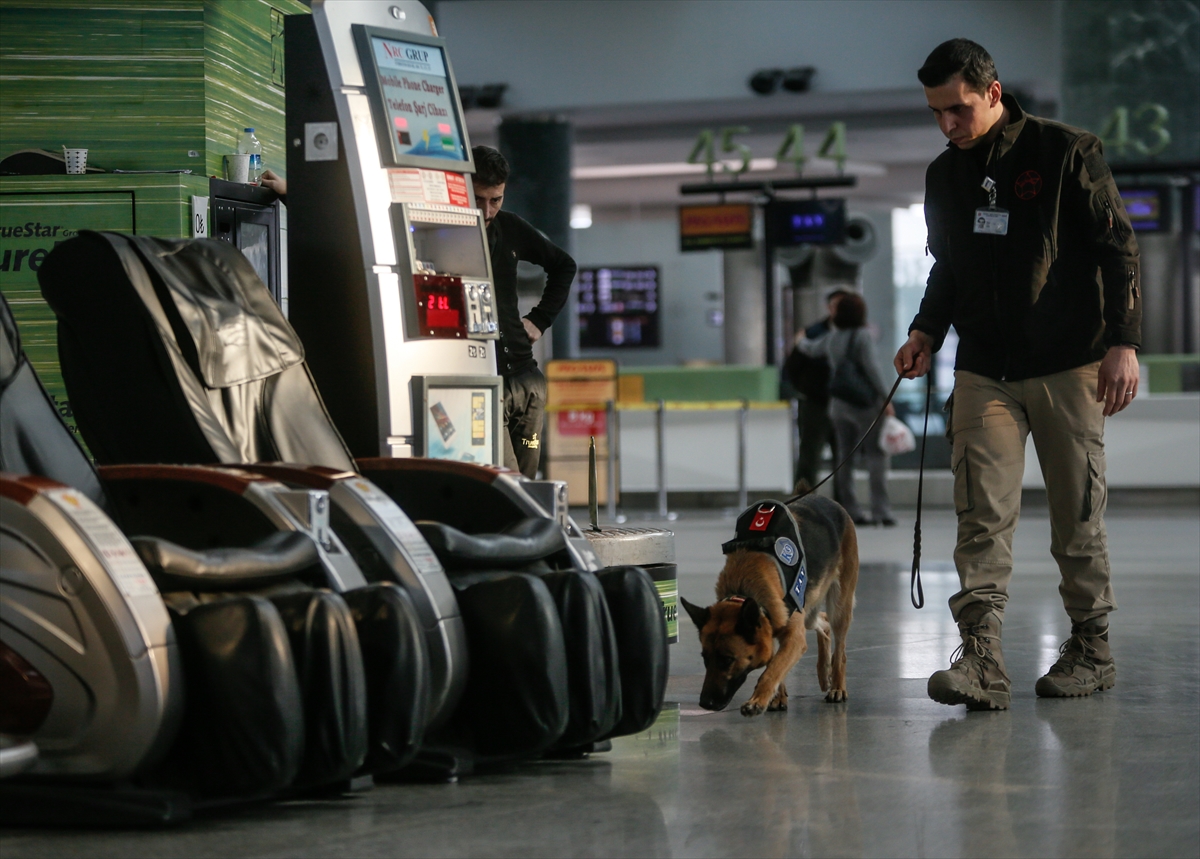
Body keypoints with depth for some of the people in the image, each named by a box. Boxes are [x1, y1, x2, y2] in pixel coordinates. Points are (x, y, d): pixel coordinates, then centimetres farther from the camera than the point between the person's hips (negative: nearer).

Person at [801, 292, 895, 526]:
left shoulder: (831, 338, 8)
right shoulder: (862, 336, -12)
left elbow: (810, 349, 26)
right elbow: (871, 369, -17)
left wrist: (801, 341, 49)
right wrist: (886, 399, -13)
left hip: (838, 404, 7)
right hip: (865, 402, -7)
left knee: (845, 457, 10)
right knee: (875, 456, -4)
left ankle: (851, 511, 10)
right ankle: (880, 510, -10)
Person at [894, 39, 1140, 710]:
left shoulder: (1069, 153, -4)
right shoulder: (945, 175, 12)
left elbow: (1119, 250, -5)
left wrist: (1124, 341, -12)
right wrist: (927, 332, 8)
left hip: (1069, 365, -4)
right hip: (983, 371, 4)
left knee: (1079, 516, 5)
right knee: (982, 516, -9)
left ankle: (1093, 649, 19)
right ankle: (982, 661, -16)